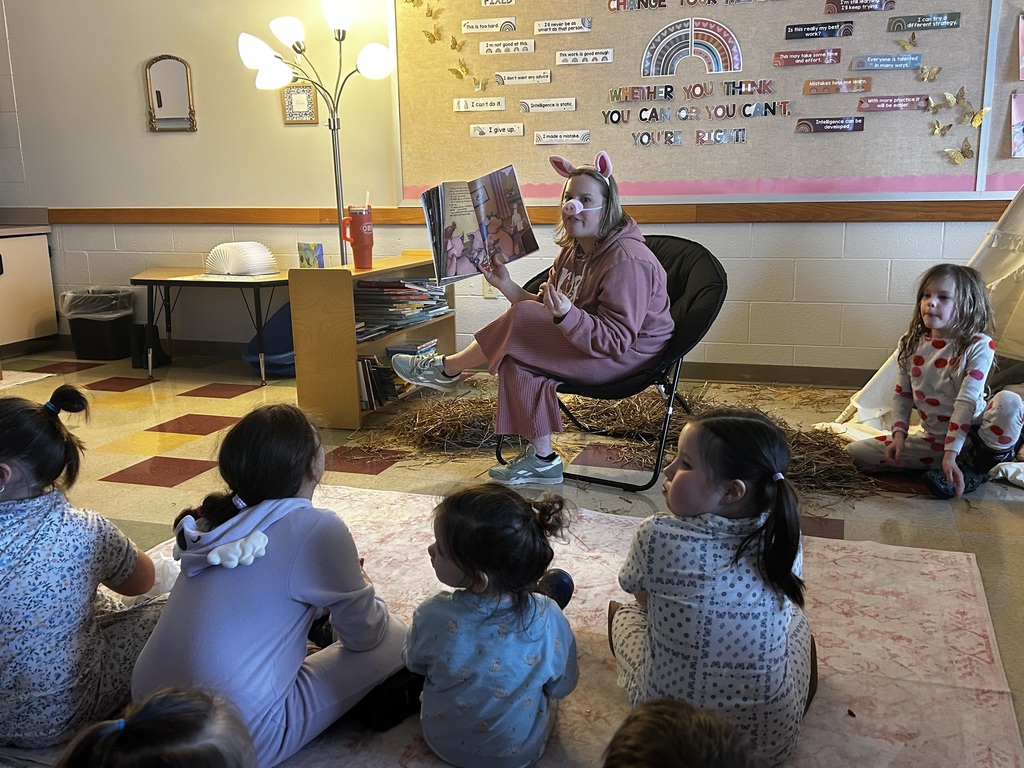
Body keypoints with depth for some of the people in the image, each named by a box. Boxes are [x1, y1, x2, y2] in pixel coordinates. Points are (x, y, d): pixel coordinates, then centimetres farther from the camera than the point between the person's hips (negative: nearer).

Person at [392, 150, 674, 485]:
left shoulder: (627, 261, -22)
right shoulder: (575, 250, 8)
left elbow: (616, 340, -28)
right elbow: (544, 310, 8)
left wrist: (566, 315, -43)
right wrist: (506, 284, -3)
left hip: (628, 356, -9)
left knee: (520, 320, -20)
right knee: (516, 358, -14)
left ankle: (446, 369, 2)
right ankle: (542, 459, -9)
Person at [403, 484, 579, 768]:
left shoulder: (431, 618, -34)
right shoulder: (548, 619, -32)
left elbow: (415, 664, -9)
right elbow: (562, 687, -11)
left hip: (443, 742, 0)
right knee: (559, 581, 10)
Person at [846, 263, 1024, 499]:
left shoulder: (978, 346, -14)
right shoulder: (910, 345, 0)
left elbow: (966, 401, -21)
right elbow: (902, 395, 6)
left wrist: (951, 453, -28)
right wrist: (899, 435, -9)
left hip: (972, 436, -5)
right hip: (934, 441, 5)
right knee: (855, 452, -9)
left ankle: (979, 464, -7)